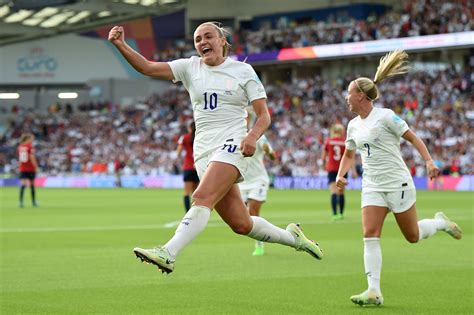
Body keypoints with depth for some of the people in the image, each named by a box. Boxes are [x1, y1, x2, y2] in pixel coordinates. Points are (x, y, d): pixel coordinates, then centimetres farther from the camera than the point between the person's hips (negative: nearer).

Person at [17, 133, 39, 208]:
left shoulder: (20, 147, 6)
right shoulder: (30, 146, -10)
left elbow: (19, 159, 11)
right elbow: (32, 158, -16)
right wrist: (36, 167, -10)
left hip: (22, 169, 3)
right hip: (30, 169, -3)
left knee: (22, 185, -6)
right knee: (32, 185, 12)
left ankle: (21, 201, -22)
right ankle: (33, 202, 24)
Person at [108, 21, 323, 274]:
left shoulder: (243, 71, 4)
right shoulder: (190, 67, 11)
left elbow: (264, 115, 2)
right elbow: (147, 68, 1)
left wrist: (252, 136, -18)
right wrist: (120, 44, -13)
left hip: (231, 146, -4)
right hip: (203, 151, 4)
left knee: (202, 198, -27)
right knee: (241, 224, 4)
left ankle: (167, 254, -38)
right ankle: (291, 236, 27)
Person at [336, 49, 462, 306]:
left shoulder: (385, 116, -10)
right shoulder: (353, 125, 10)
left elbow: (413, 138, -6)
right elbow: (349, 154, 25)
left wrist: (429, 161, -17)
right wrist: (340, 175, 9)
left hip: (397, 183, -5)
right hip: (372, 186, 5)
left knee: (413, 236, 3)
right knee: (370, 234, -12)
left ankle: (441, 222, 35)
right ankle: (374, 292, -15)